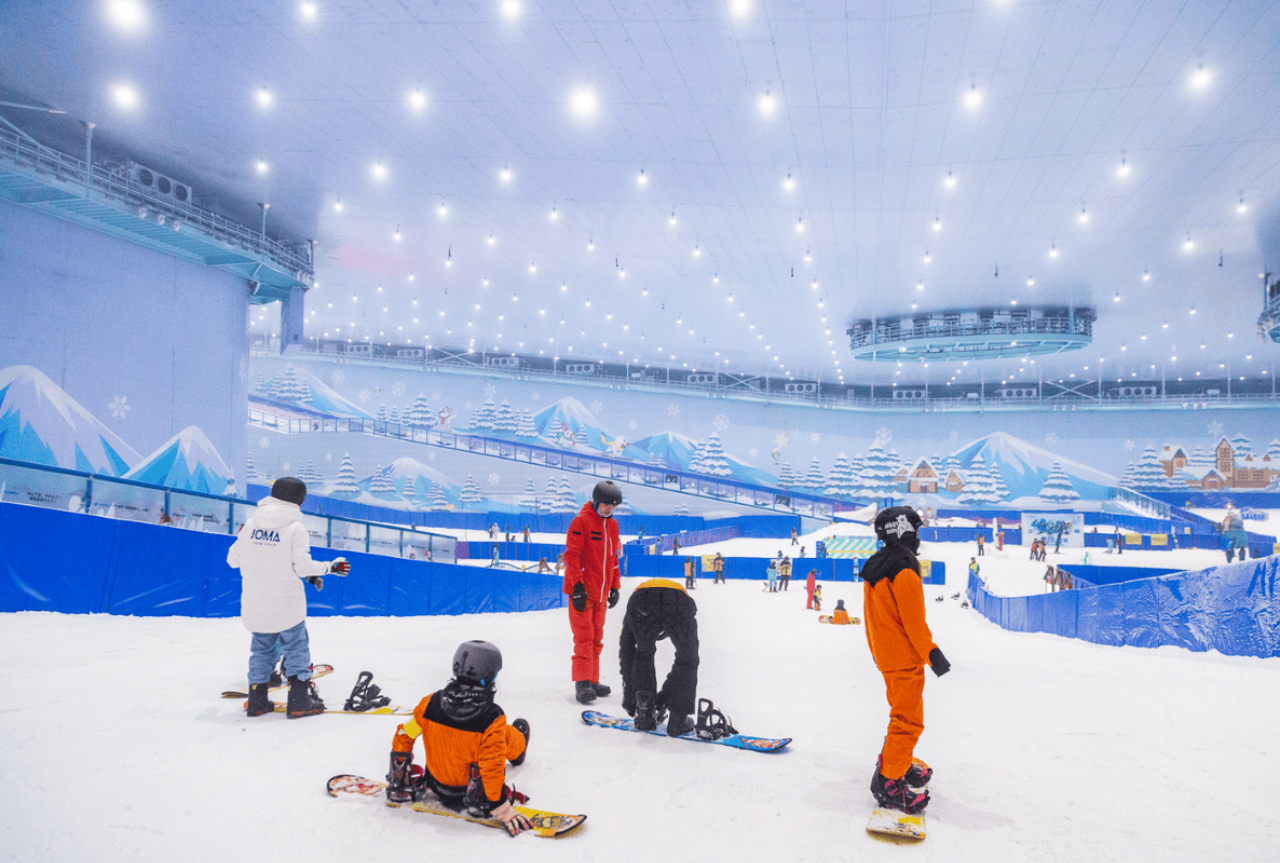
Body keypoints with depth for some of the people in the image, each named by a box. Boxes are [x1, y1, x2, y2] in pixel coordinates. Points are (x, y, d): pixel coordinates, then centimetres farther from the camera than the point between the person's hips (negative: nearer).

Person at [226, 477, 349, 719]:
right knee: (296, 649, 8)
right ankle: (299, 702, 7)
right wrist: (330, 567, -2)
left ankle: (257, 700, 23)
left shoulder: (251, 523, 2)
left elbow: (233, 559, 7)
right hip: (286, 604, -5)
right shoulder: (295, 527, -12)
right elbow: (303, 566, -16)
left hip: (254, 605, 5)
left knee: (261, 648, 18)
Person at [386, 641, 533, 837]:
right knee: (511, 732, 13)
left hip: (437, 785, 4)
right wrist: (502, 808, -17)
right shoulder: (492, 718, -29)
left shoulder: (431, 703, -17)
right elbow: (492, 767, -28)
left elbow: (403, 737, -6)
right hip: (467, 790, -4)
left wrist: (398, 779, 10)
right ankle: (517, 755, 45)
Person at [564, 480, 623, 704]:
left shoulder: (612, 525, 14)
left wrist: (614, 586, 19)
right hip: (582, 591, -7)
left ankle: (593, 681, 19)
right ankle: (582, 683, -3)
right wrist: (577, 586, -17)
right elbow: (571, 555, -13)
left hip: (601, 592, 7)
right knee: (584, 638, -7)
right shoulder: (581, 522, -9)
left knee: (596, 638, 11)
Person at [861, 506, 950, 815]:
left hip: (886, 656, 9)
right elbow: (914, 621, -21)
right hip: (906, 658, -9)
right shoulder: (904, 572, -20)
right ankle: (889, 783, -3)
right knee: (909, 720, -4)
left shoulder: (873, 569, 9)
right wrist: (932, 653, -14)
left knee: (902, 712, 23)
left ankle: (897, 762, 33)